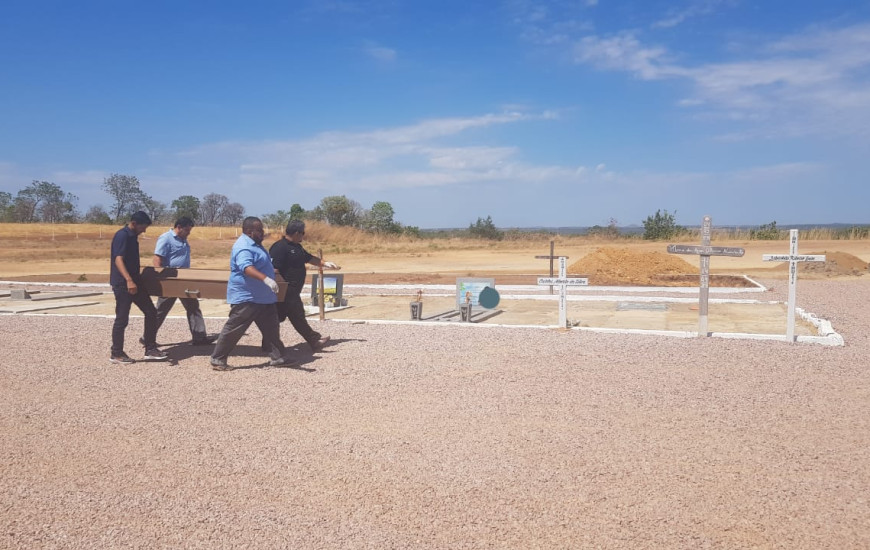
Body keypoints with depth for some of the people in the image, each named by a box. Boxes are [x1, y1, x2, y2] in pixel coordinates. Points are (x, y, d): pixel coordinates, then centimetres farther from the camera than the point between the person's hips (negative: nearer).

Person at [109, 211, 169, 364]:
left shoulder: (133, 236, 14)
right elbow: (118, 259, -25)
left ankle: (150, 350, 12)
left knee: (151, 312, 7)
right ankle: (116, 354, 12)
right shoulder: (122, 235, -15)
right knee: (122, 319, -1)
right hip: (122, 283, -9)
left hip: (134, 281, 9)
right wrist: (128, 280, -36)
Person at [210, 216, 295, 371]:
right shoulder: (244, 247, -22)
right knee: (233, 329, -2)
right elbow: (246, 267, -41)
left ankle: (277, 357, 20)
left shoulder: (254, 244, 13)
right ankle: (217, 359, 9)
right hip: (246, 297, -10)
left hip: (263, 297, 10)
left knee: (271, 328, 12)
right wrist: (265, 279, -52)